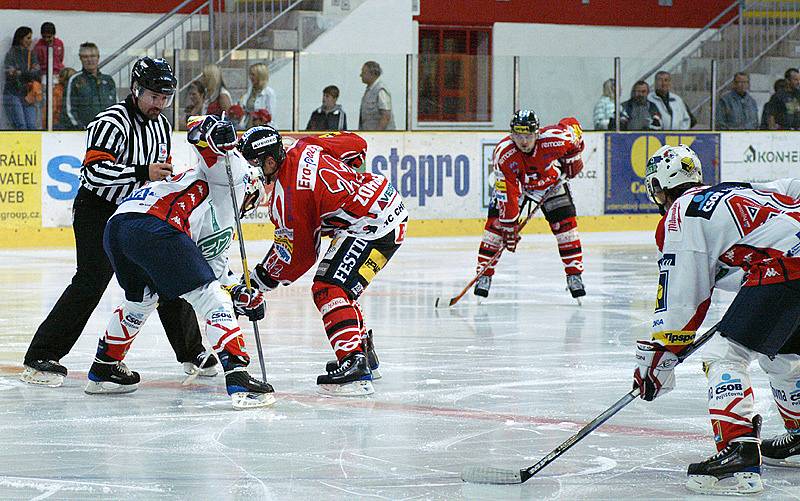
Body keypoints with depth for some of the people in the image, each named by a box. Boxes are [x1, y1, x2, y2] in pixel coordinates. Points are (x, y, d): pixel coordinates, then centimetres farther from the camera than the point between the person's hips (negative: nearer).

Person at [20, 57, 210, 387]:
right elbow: (94, 171, -31)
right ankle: (40, 358, -19)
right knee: (91, 282, -20)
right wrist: (143, 173, -35)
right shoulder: (112, 122, -20)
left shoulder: (161, 125, 8)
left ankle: (192, 354, 23)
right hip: (97, 211, -8)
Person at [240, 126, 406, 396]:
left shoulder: (287, 196, -17)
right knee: (341, 287, 22)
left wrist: (261, 280, 4)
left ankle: (355, 366, -28)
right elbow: (355, 144, 17)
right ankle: (363, 356, 31)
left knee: (328, 290, -16)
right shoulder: (302, 149, 6)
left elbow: (297, 254, -9)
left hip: (372, 224, -11)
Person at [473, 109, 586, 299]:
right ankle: (484, 275, -5)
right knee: (496, 222, -14)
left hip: (551, 179, 1)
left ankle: (574, 275, -1)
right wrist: (509, 226, -28)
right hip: (515, 182, -1)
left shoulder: (553, 139, -35)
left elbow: (572, 124, -12)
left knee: (565, 223, -11)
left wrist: (573, 157, -5)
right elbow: (507, 195, -31)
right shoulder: (503, 155, -35)